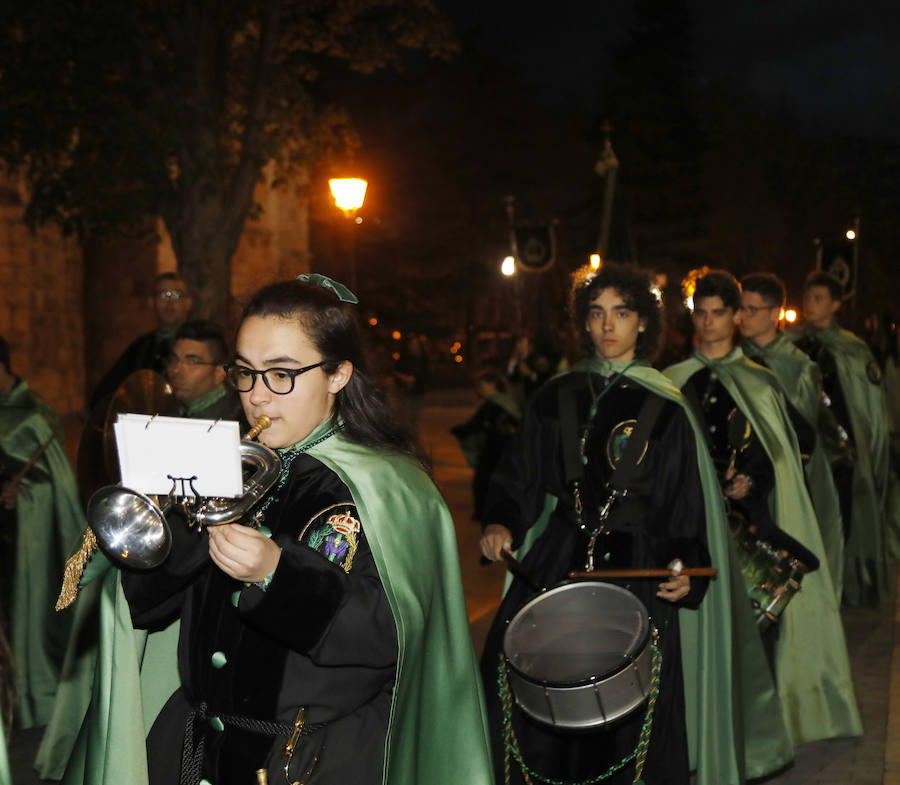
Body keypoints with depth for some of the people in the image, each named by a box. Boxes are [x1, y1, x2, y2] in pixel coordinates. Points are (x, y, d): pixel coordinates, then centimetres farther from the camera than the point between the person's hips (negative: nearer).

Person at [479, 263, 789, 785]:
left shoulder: (664, 406, -1)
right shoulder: (558, 395, 7)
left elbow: (687, 497, -2)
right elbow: (521, 474, 12)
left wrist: (685, 564, -16)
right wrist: (501, 524, -5)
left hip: (636, 566, -3)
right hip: (556, 558, 3)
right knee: (511, 664, -8)